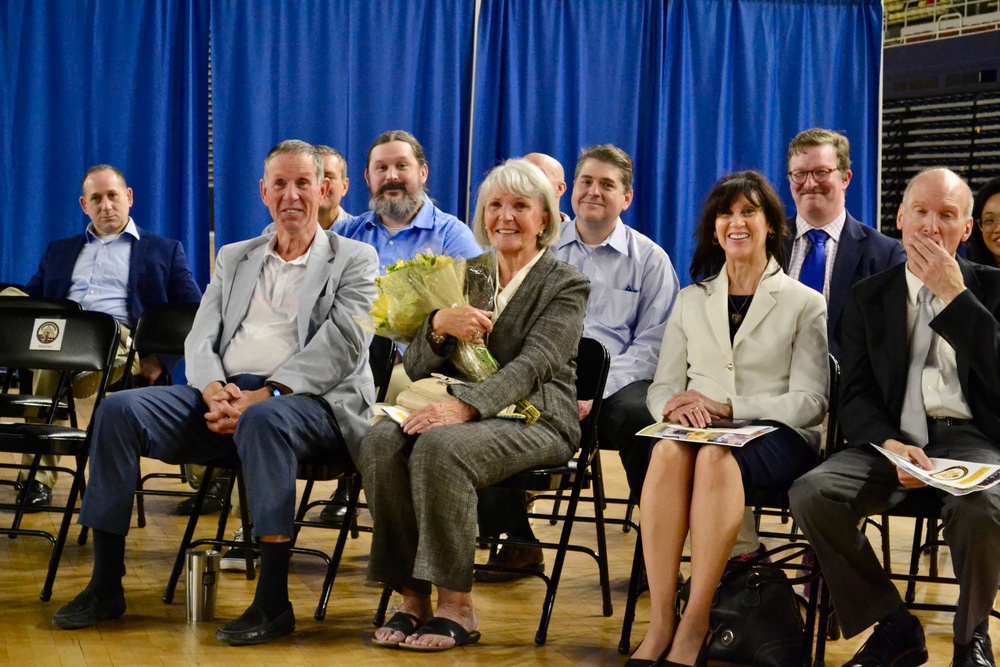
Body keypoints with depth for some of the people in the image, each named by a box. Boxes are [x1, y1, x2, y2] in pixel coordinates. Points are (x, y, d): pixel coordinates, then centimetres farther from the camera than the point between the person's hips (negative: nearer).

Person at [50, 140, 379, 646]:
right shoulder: (234, 258, 24)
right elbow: (200, 339, 15)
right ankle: (105, 586, -13)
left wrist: (263, 396, -18)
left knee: (263, 420, -40)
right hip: (225, 395, 5)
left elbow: (341, 345, -6)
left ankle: (273, 601, -36)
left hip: (307, 400, -5)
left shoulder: (354, 261, 9)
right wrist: (214, 392, -9)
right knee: (120, 409, -17)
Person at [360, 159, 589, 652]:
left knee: (440, 446, -35)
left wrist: (464, 406, -30)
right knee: (382, 441, -26)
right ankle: (412, 597, -21)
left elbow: (535, 362, -15)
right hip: (457, 412, 5)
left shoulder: (565, 286, 3)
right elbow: (415, 367, 11)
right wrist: (439, 324, -13)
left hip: (533, 421, -5)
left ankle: (456, 606, -26)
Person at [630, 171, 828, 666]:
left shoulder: (805, 304, 8)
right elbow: (661, 387, 15)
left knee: (716, 456, -38)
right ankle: (660, 622, -38)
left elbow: (809, 401, -2)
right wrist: (678, 405, -12)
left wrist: (726, 407, -14)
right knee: (669, 451, -35)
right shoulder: (691, 300, 19)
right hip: (699, 428, 3)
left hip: (775, 437, -2)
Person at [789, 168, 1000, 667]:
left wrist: (954, 294, -11)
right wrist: (891, 445, -16)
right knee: (811, 493, -27)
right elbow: (856, 397, 6)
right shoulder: (869, 298, 14)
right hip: (894, 439, 2)